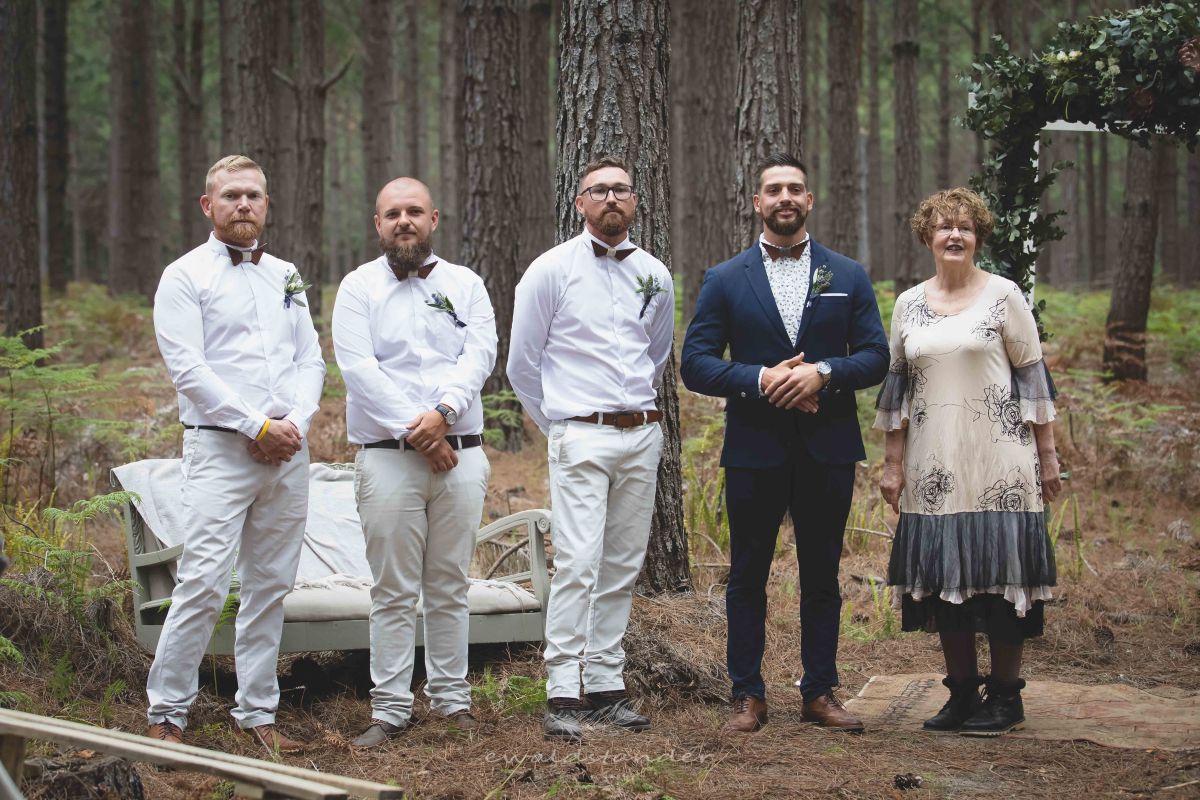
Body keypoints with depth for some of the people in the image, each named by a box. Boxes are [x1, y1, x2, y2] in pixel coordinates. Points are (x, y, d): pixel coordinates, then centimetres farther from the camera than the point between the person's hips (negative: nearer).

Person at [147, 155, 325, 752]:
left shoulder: (285, 276, 17)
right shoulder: (185, 277, 0)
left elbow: (311, 360, 15)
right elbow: (188, 368, -9)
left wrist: (295, 422, -4)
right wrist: (258, 427, -12)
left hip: (288, 451, 5)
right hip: (221, 449, -5)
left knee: (269, 586, 7)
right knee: (204, 584, -12)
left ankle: (257, 712, 14)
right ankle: (167, 712, -3)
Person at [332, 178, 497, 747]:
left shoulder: (465, 285, 12)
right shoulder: (359, 288, 5)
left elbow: (480, 354, -1)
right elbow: (358, 367, -6)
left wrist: (444, 411, -17)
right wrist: (414, 427, -13)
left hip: (459, 453, 2)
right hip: (388, 457, -2)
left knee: (450, 587, 7)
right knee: (394, 590, -2)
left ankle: (452, 697, 15)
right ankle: (391, 707, 3)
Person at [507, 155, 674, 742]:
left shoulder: (655, 276, 12)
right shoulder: (551, 270, 0)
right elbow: (523, 363, 5)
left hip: (641, 435, 5)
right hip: (580, 436, -5)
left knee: (622, 567, 6)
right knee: (577, 563, -14)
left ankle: (606, 686, 11)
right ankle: (563, 695, -14)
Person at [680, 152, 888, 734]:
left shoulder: (848, 277, 8)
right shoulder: (725, 281, 4)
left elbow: (876, 355, 3)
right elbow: (695, 364, -2)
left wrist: (823, 373, -15)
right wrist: (761, 379, -17)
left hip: (828, 449, 1)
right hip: (754, 450, -1)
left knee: (821, 576, 7)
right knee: (748, 576, 4)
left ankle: (820, 692, 15)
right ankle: (748, 695, 11)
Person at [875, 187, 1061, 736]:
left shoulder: (1002, 295, 0)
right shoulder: (908, 305, 10)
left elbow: (1032, 376, 0)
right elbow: (896, 386, 13)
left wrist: (1047, 455, -2)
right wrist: (892, 463, 9)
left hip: (997, 464, -4)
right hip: (933, 469, 4)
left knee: (998, 571, -3)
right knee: (944, 577, 4)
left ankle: (1005, 697, 6)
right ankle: (962, 694, 14)